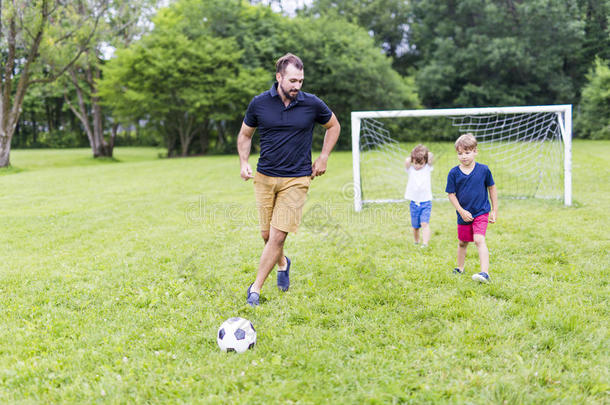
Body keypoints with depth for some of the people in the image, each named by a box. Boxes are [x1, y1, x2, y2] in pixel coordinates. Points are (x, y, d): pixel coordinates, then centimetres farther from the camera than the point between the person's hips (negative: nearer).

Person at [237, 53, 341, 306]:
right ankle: (282, 264, 42)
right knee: (266, 234, 9)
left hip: (296, 180, -2)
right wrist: (244, 163, -2)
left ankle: (256, 288, 4)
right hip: (264, 178, 2)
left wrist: (323, 158, 7)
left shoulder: (312, 104, -4)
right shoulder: (259, 103, -3)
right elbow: (245, 135, 13)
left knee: (277, 236, -9)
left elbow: (333, 126, 15)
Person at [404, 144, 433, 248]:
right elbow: (407, 161, -16)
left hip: (426, 202, -2)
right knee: (415, 226, 10)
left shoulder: (427, 168, 1)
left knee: (425, 223, -16)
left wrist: (425, 153, 5)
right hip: (414, 203, 2)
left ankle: (425, 244, -22)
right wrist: (413, 157, 1)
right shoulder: (411, 170, 3)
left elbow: (430, 156, -13)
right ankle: (416, 242, 30)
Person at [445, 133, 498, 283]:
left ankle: (485, 273, -26)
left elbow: (492, 188, 5)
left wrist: (494, 210, 6)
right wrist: (462, 211, -12)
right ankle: (460, 268, 40)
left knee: (479, 240, -21)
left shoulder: (483, 170, -7)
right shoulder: (454, 173, -7)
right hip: (463, 214, 3)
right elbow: (451, 194, -2)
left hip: (481, 213, -3)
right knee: (462, 242, 18)